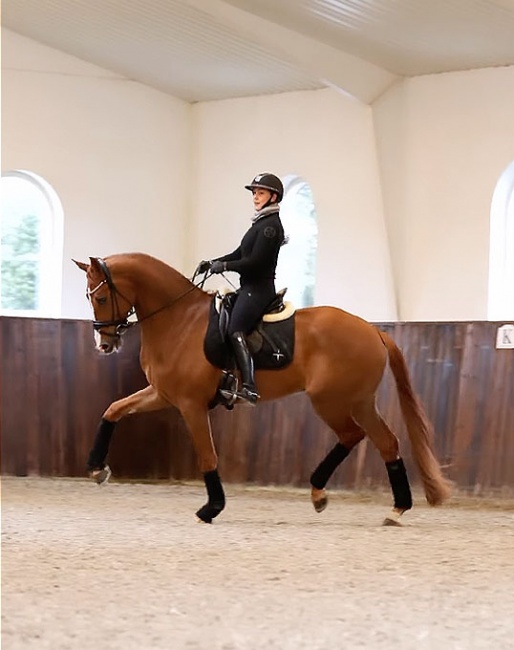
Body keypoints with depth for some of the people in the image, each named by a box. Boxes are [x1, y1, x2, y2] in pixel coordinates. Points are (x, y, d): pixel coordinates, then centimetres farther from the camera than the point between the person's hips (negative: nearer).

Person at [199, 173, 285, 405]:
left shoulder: (270, 225, -12)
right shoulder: (260, 223, 19)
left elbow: (255, 261, -20)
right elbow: (239, 254, 20)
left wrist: (224, 266, -16)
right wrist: (213, 263, 8)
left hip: (258, 288, -11)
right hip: (250, 287, 11)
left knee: (235, 331, -25)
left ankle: (249, 387, -36)